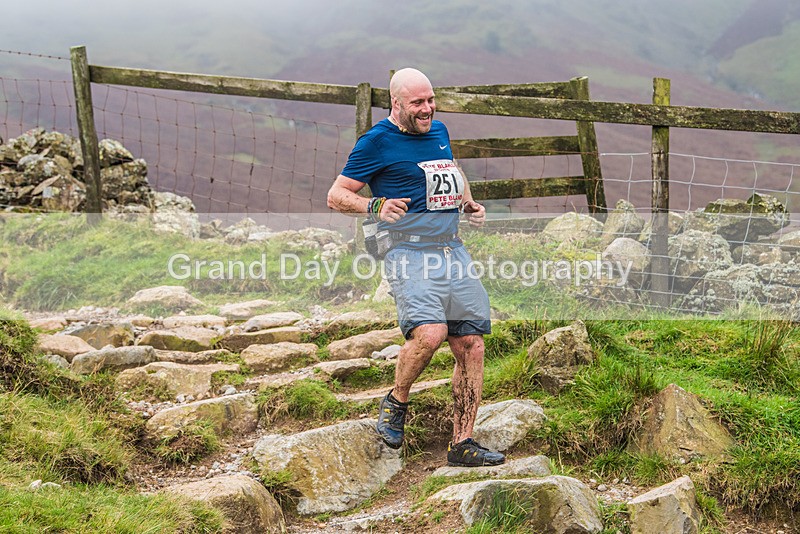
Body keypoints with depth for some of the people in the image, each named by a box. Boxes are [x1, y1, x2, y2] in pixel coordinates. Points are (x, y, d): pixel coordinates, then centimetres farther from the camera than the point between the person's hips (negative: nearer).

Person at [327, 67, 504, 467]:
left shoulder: (438, 131, 17)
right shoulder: (377, 141, -3)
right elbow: (336, 196, -2)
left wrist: (470, 205, 18)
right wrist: (375, 206, -20)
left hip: (454, 252, 7)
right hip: (410, 253, -7)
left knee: (471, 345, 1)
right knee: (429, 333, -27)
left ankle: (462, 443, 10)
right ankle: (396, 401, 2)